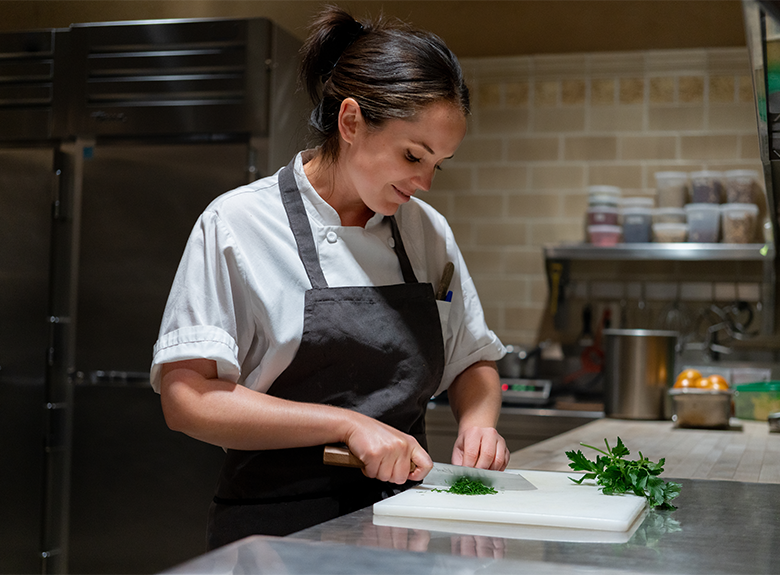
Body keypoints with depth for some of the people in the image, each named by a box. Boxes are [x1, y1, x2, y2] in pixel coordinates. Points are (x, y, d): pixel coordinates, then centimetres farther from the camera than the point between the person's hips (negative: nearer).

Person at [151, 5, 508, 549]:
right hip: (278, 528, -3)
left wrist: (478, 421, -2)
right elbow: (187, 398, -11)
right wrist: (348, 424, -17)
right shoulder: (237, 224, -5)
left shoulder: (428, 231, 11)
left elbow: (473, 361, 20)